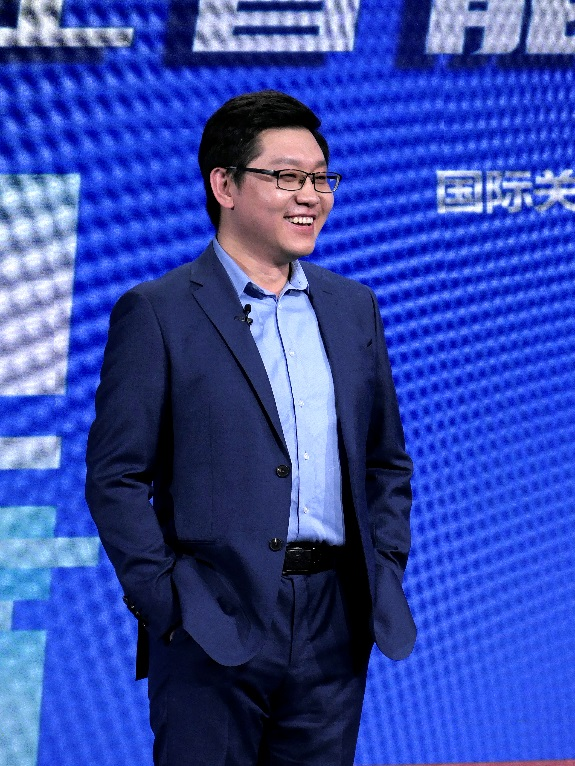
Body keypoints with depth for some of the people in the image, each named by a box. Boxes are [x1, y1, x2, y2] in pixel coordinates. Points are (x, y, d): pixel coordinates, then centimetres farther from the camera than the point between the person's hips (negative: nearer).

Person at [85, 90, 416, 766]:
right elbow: (115, 477, -5)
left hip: (336, 629, 5)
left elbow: (388, 461, 20)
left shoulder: (353, 307, 14)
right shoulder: (156, 313, -2)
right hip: (214, 632, -4)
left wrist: (385, 575, 7)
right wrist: (164, 602, -11)